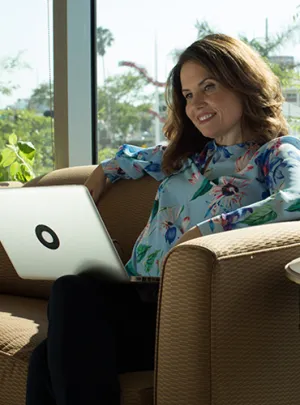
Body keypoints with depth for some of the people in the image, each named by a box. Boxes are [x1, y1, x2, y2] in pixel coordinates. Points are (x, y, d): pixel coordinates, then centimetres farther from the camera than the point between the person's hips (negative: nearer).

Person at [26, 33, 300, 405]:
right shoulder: (187, 153, 24)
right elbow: (141, 158, 48)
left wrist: (206, 230, -24)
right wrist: (105, 171, 29)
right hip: (139, 296, 6)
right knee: (50, 360, -26)